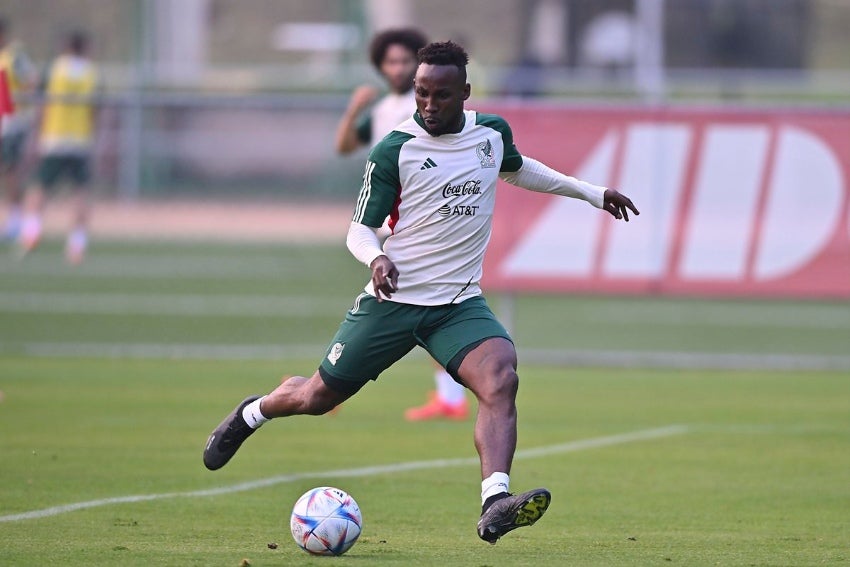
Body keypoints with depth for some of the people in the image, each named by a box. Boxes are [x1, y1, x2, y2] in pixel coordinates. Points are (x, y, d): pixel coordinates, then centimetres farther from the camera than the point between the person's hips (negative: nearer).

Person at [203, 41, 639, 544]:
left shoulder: (493, 133, 5)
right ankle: (251, 414, 42)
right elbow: (361, 228, -4)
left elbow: (518, 168, 29)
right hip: (393, 299, -2)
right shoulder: (394, 150, -9)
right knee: (317, 397, 7)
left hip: (460, 304, 2)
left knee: (501, 379, -27)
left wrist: (591, 192, 32)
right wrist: (376, 258, -26)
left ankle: (496, 505, -41)